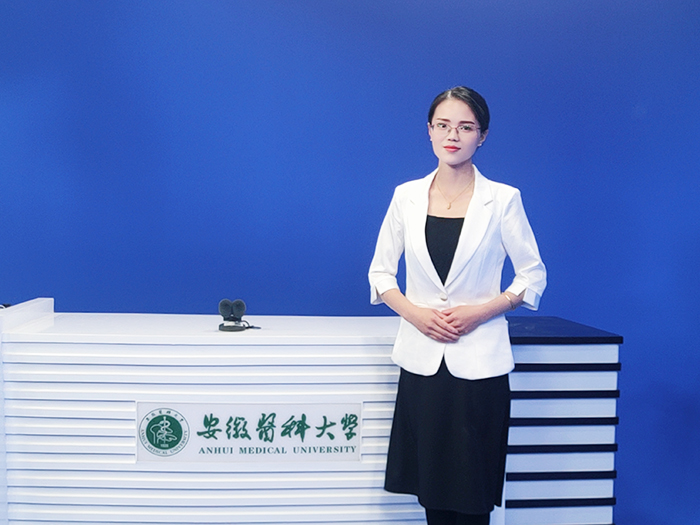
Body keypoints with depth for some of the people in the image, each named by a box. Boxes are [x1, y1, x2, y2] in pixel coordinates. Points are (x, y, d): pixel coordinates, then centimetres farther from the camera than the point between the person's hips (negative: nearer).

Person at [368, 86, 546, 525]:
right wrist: (415, 312, -9)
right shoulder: (406, 196, 4)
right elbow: (381, 272, 9)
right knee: (430, 487, 10)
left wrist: (480, 311, -12)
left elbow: (533, 276, 2)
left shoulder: (503, 199, -2)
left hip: (480, 363, -2)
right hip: (422, 360, 2)